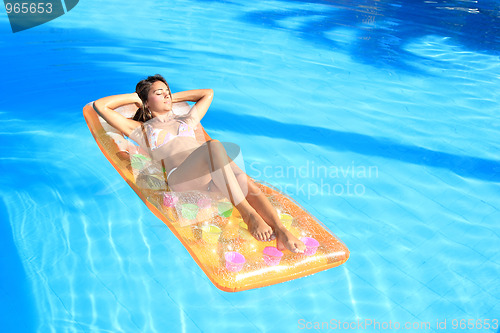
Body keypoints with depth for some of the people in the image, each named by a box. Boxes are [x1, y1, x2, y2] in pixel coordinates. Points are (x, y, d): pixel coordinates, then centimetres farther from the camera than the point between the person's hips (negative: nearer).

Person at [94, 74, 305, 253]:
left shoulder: (186, 121, 37)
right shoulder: (141, 130, 25)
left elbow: (208, 93, 50)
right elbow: (100, 106, 22)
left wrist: (173, 97, 47)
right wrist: (134, 97, 31)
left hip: (215, 170, 5)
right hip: (179, 176, -4)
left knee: (248, 185, -29)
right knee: (214, 146, -36)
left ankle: (282, 233, -43)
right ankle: (248, 215, -40)